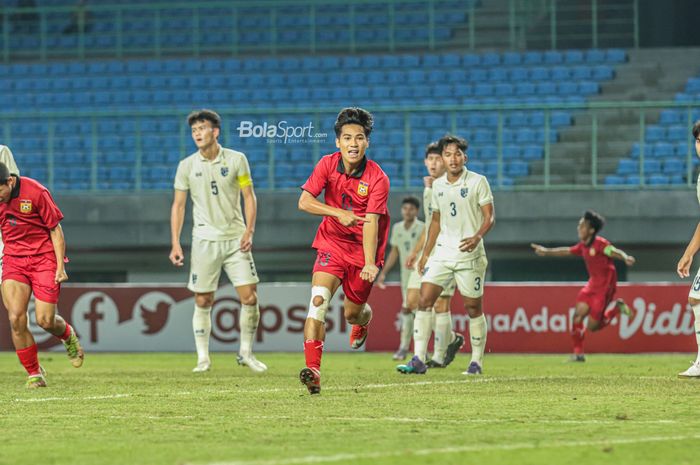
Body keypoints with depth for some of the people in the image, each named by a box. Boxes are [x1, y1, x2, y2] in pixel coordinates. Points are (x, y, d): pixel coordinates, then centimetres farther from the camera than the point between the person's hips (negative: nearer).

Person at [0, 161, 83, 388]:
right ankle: (34, 374, 1)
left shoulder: (36, 192, -16)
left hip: (44, 257, -3)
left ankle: (68, 335, 31)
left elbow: (55, 230, -8)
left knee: (45, 320, -7)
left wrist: (60, 266, -10)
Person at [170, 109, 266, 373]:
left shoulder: (236, 160, 0)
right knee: (203, 302, -1)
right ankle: (203, 358, 10)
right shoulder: (187, 166, 2)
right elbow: (178, 205, 6)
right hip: (204, 240, 0)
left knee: (249, 297, -6)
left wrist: (249, 231, -9)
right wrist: (175, 244, -1)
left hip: (236, 239, 0)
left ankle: (246, 353, 11)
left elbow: (249, 197, 3)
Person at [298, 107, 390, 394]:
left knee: (352, 312, 7)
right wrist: (339, 213, -27)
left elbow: (370, 223, -24)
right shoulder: (327, 165, -9)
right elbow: (304, 201, -14)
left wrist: (370, 263, -35)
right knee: (319, 299, -21)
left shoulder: (377, 178, -18)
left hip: (362, 249, -1)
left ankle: (364, 319, 49)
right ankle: (313, 370, -28)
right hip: (332, 244, 1)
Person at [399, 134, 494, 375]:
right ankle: (418, 360, -11)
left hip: (470, 254, -4)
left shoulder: (478, 182, -4)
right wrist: (425, 253, 17)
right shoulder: (438, 185, 11)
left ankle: (477, 362, 14)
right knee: (424, 299, -9)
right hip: (442, 253, 4)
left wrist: (477, 237, -25)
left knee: (473, 307, 2)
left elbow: (489, 217, -7)